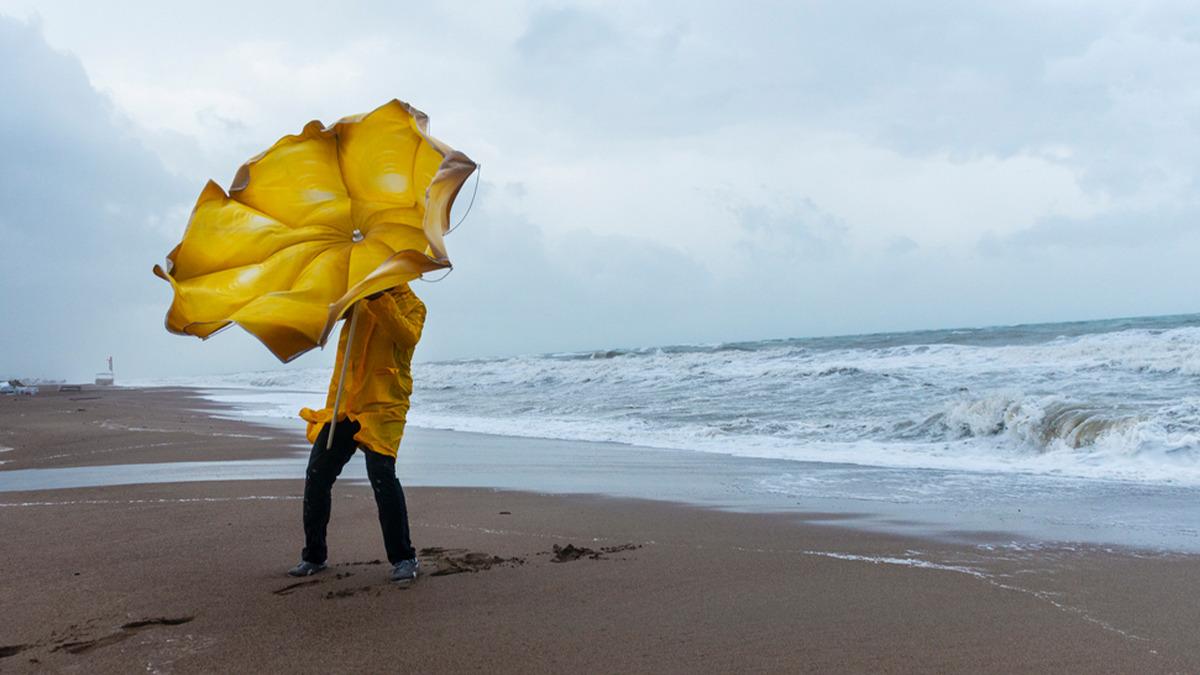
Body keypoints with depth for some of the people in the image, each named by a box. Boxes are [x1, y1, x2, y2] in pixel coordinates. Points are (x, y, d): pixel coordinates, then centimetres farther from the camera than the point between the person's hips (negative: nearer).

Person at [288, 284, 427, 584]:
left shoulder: (412, 305, 4)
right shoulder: (356, 297, 18)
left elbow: (407, 337, -16)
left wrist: (380, 300, -25)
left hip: (382, 404, -5)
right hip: (342, 401, 5)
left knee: (382, 474, -17)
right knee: (317, 475, 1)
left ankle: (404, 558, -3)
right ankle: (313, 556, 16)